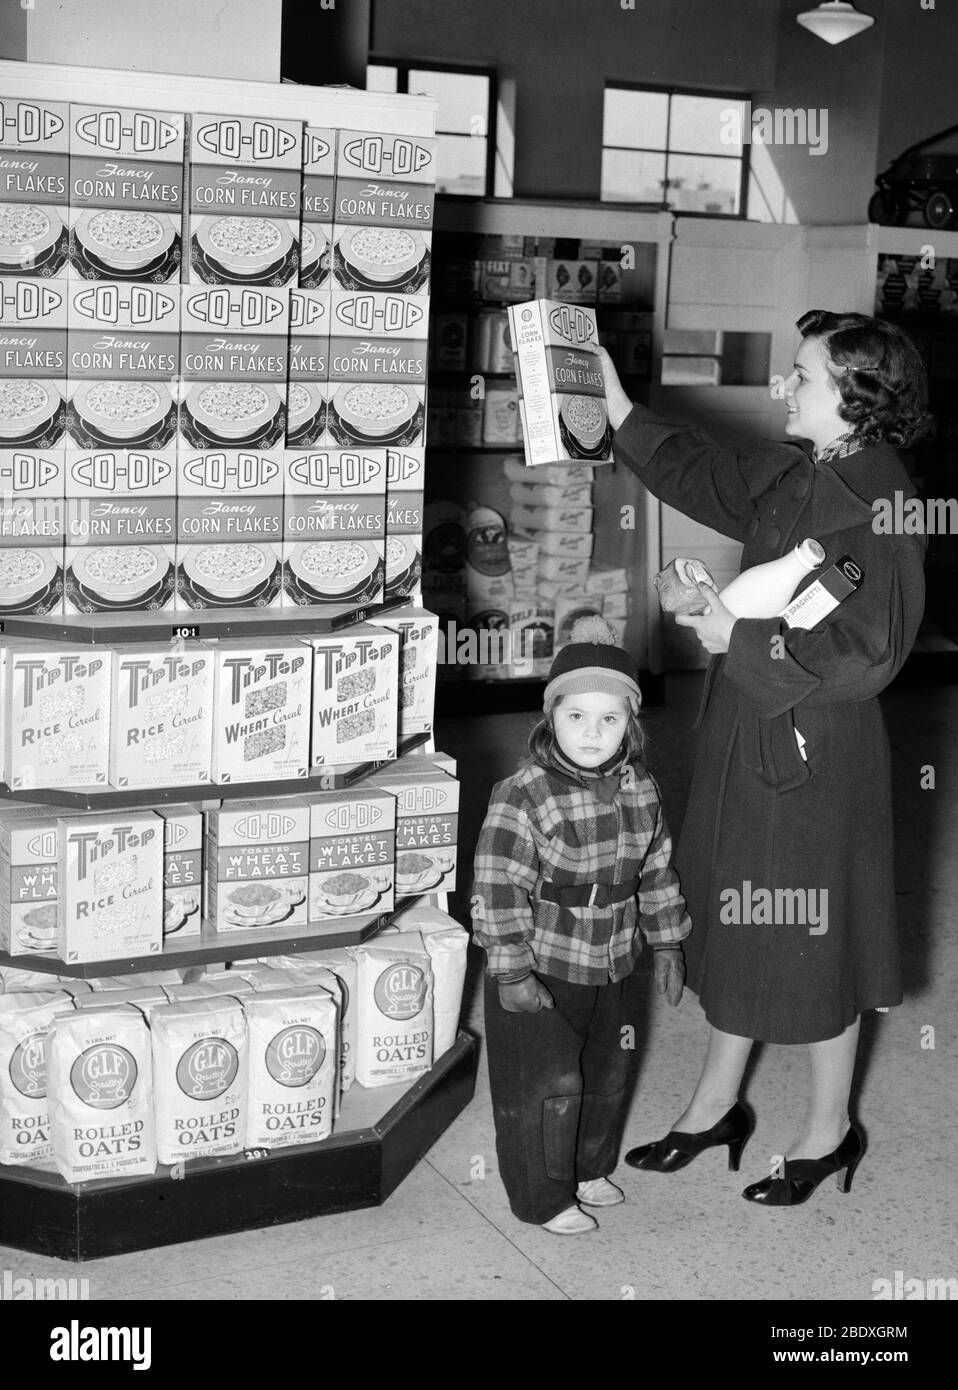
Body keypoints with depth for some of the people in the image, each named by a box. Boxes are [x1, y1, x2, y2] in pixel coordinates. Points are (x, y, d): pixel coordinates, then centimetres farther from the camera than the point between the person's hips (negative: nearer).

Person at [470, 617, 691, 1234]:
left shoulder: (639, 788, -1)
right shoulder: (523, 796, -22)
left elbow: (656, 870, 11)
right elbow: (498, 889, -21)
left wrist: (667, 944, 13)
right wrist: (512, 972, -21)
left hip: (611, 967, 7)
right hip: (540, 972, -6)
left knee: (609, 1072, 20)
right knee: (547, 1085, 2)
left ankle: (590, 1168, 42)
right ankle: (544, 1196, 20)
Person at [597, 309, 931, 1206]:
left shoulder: (879, 508, -21)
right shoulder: (788, 474, 2)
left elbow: (865, 654, -25)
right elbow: (700, 475, 19)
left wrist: (742, 637, -21)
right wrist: (617, 407, 15)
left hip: (817, 755, -8)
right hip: (743, 733, 8)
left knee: (814, 935, 8)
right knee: (733, 920, 18)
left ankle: (829, 1129, 31)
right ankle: (716, 1105, 37)